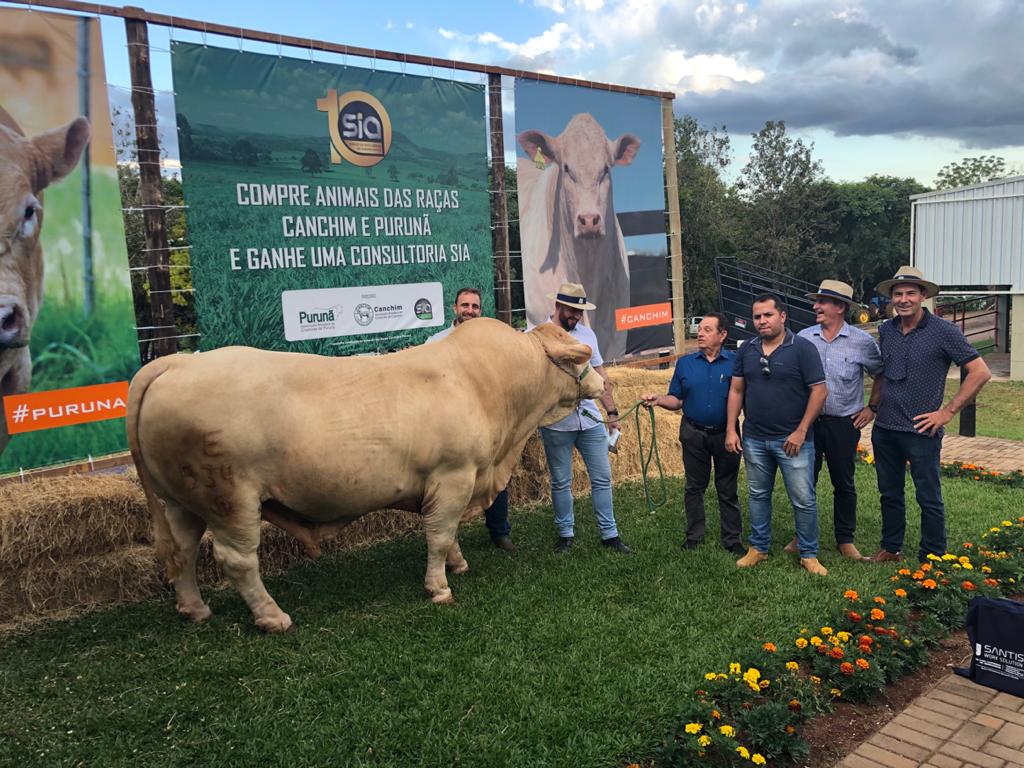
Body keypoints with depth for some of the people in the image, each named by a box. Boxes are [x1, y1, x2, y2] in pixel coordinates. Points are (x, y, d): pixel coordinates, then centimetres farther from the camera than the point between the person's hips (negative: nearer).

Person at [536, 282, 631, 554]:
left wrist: (612, 412, 10)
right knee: (561, 483, 8)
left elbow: (600, 375, 13)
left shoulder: (586, 333, 8)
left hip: (590, 420, 4)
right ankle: (565, 535, 23)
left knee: (602, 478, 7)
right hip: (555, 423, -4)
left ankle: (610, 534, 18)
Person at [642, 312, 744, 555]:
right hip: (694, 434, 2)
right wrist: (658, 400, -13)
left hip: (725, 435, -2)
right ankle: (694, 535, 24)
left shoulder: (735, 362, -3)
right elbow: (676, 400, 6)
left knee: (727, 489, 9)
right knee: (694, 487, 12)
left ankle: (732, 539, 20)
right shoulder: (685, 363, 4)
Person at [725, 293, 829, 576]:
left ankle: (809, 555, 17)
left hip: (792, 439, -4)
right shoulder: (746, 350, 6)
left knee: (804, 500, 2)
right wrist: (731, 429, 1)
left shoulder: (802, 348, -8)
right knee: (758, 496, 15)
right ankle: (758, 548, 28)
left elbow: (819, 391, -10)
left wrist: (801, 431, -14)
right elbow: (736, 390, 9)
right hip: (754, 439, 4)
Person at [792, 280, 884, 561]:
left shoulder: (862, 342, -4)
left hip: (845, 423, -1)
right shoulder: (803, 338, 0)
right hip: (808, 420, 2)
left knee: (844, 484, 9)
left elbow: (881, 375, 9)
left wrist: (872, 406, 5)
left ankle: (845, 540, 21)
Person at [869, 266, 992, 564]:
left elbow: (980, 372, -11)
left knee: (929, 499, 5)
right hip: (884, 428, 5)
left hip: (921, 431, -5)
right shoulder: (886, 330, 6)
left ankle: (932, 559, 17)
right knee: (889, 494, 16)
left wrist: (947, 412, -12)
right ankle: (890, 549, 30)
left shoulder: (943, 331, -10)